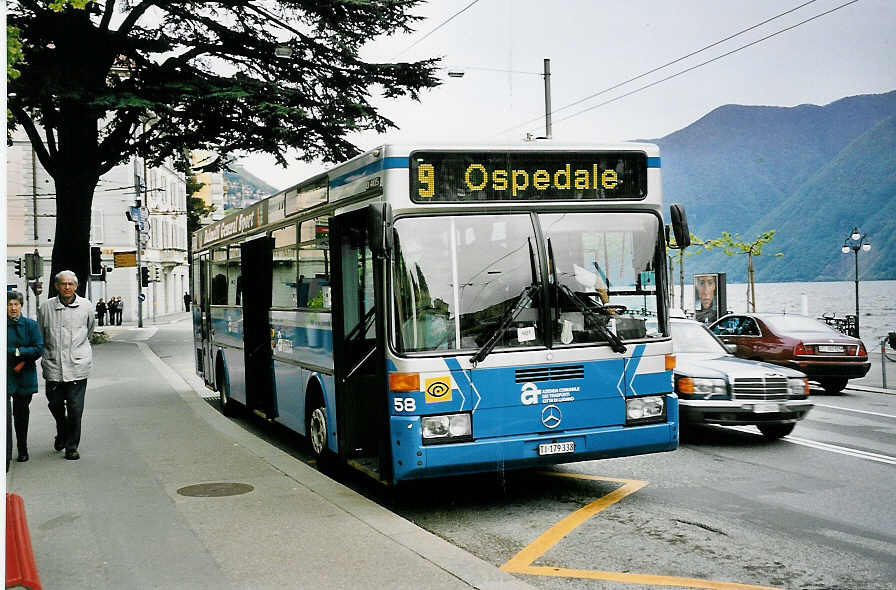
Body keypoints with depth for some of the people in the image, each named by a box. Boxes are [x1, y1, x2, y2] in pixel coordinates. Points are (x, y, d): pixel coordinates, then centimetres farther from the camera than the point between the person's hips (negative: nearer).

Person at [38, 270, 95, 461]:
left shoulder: (85, 306, 1)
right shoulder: (47, 307, 0)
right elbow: (40, 334, 13)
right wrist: (47, 353, 16)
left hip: (78, 366, -1)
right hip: (53, 365, 1)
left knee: (75, 408, -2)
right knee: (55, 404, 11)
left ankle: (72, 446, 8)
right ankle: (62, 432, 39)